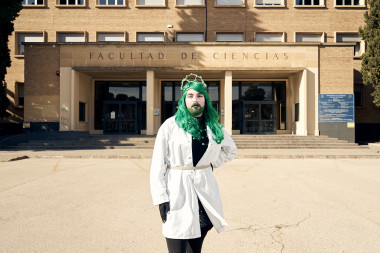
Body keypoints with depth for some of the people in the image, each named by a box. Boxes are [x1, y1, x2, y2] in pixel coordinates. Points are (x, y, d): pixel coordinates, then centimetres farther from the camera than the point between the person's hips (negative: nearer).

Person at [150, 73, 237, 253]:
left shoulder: (213, 127, 9)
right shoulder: (170, 126, -4)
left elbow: (231, 150, 26)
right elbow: (158, 164, -6)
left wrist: (212, 164, 11)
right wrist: (161, 198, -11)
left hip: (204, 191, 4)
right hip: (177, 191, -4)